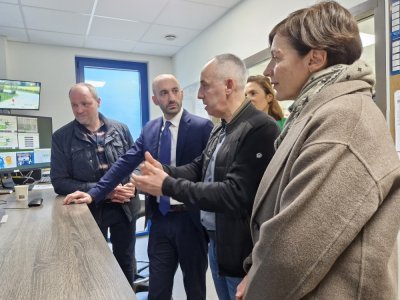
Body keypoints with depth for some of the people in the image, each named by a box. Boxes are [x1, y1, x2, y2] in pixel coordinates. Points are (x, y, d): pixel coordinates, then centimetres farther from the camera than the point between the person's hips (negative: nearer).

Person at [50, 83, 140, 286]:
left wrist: (133, 185, -14)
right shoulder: (61, 137, -5)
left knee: (126, 261, 19)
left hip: (124, 208, 2)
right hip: (89, 211, -1)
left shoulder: (121, 130, 0)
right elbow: (59, 181, -8)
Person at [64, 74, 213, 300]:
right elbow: (125, 163, 4)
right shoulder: (150, 129, 5)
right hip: (160, 219, 4)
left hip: (191, 219, -3)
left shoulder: (202, 127, -9)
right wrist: (94, 194, -3)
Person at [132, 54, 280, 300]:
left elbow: (235, 194, -28)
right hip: (216, 242, 8)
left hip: (242, 250, -8)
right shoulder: (221, 130, 8)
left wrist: (168, 186, -24)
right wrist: (164, 171, -10)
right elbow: (199, 168, 9)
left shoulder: (260, 128, -23)